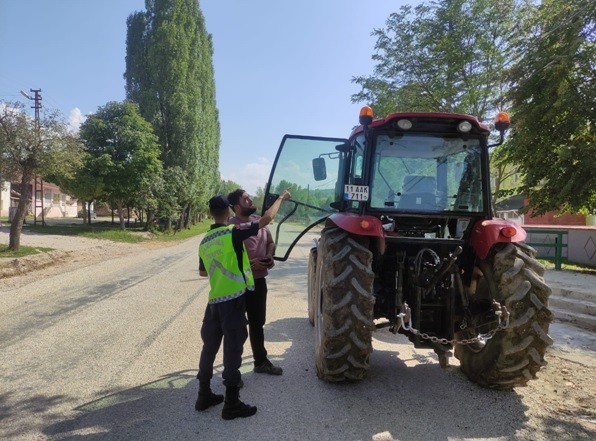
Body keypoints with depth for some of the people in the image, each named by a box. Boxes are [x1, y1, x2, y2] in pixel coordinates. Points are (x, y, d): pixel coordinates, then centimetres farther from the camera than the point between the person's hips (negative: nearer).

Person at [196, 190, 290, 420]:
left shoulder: (204, 242, 9)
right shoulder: (233, 233, -13)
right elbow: (267, 218, -11)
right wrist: (281, 198, 4)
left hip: (214, 301, 7)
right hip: (233, 300, -7)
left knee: (210, 346, 17)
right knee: (232, 350, 1)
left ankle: (204, 395, 29)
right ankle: (232, 404, 9)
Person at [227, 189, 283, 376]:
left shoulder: (259, 221, 6)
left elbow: (270, 243, 19)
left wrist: (269, 256, -2)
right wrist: (251, 263, -26)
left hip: (259, 281, 7)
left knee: (257, 323, 20)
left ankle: (261, 362, 35)